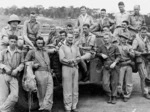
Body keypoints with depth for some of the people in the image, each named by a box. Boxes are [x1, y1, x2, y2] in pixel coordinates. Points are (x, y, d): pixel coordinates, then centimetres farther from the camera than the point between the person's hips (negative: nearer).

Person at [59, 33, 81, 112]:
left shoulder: (76, 48, 16)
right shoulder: (62, 48, 2)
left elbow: (79, 57, 8)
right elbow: (62, 59, -8)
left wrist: (76, 60, -13)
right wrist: (69, 61, -21)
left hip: (75, 68, 4)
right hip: (66, 68, -4)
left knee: (75, 88, 5)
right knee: (67, 88, -4)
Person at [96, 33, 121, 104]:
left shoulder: (115, 47, 3)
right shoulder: (101, 47, 10)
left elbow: (118, 56, 1)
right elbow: (97, 53, 20)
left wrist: (114, 63, -14)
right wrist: (101, 54, 0)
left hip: (114, 67, -1)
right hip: (106, 68, 2)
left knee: (114, 83, 2)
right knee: (105, 83, -8)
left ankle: (114, 97, 16)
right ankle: (110, 96, 13)